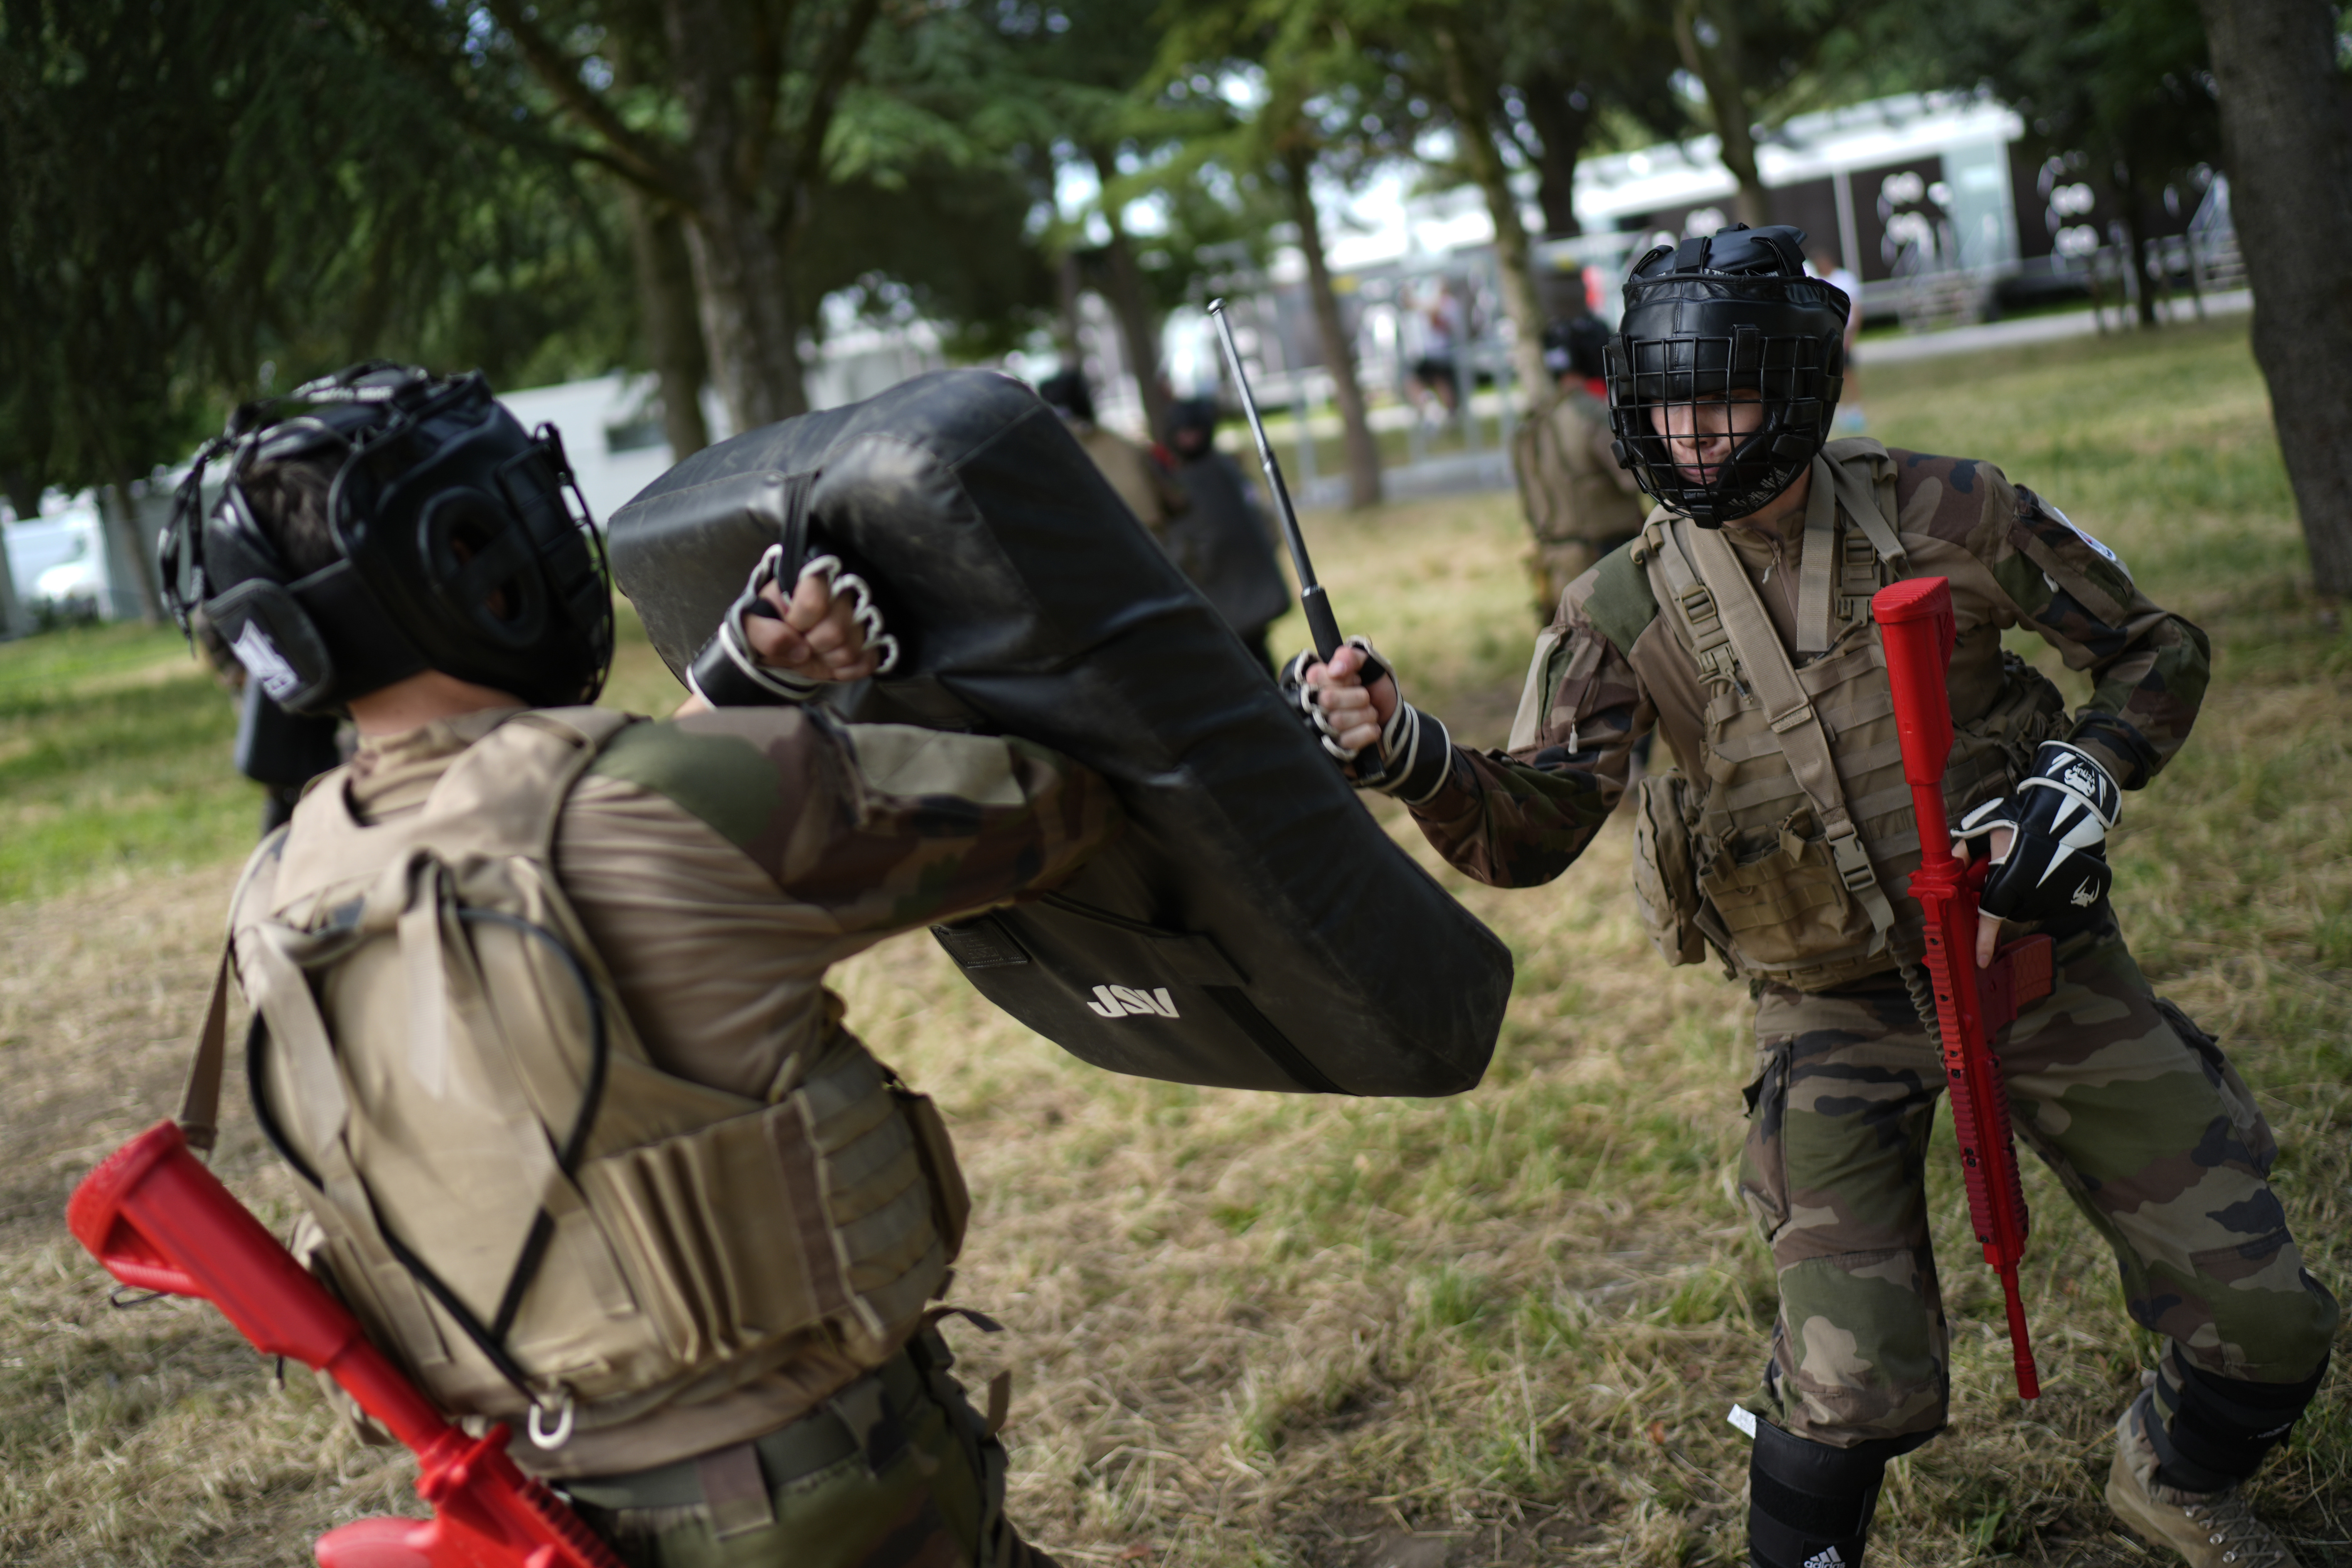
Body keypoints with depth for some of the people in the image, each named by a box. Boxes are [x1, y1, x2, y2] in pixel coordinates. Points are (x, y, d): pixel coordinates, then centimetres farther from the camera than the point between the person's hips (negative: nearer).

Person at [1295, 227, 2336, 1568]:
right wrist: (1408, 752, -34)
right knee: (1853, 1385, -12)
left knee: (2266, 1324, 5)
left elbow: (2158, 649, 3)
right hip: (1839, 1014, -1)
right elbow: (1531, 830, -16)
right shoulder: (1626, 614, -9)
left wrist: (2092, 771, -16)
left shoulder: (1950, 514, -10)